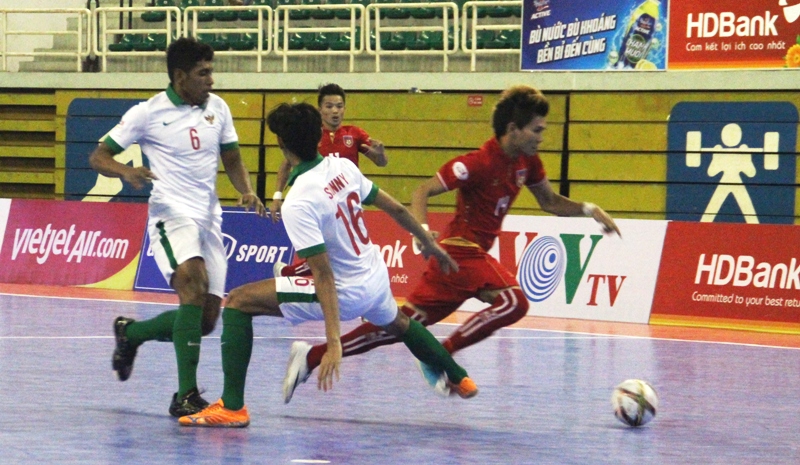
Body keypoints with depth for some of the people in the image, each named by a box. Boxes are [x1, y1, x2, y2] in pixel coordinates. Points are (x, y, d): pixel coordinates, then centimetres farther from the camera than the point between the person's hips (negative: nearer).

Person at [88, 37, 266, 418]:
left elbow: (231, 160, 20)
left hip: (209, 217, 6)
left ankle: (131, 332, 33)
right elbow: (98, 156, -2)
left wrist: (247, 191, 0)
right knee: (194, 285, -31)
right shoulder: (148, 113, -6)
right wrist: (125, 171, -23)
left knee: (205, 320, 4)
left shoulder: (218, 108, 9)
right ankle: (186, 395, -31)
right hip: (171, 214, -6)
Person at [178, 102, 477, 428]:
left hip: (347, 293, -7)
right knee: (398, 324, 41)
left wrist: (333, 343, -28)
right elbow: (396, 209, 5)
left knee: (238, 302, -5)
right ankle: (459, 379, 61)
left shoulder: (298, 203, -26)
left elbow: (324, 275, -28)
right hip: (377, 277, 8)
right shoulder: (343, 167, -6)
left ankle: (232, 406, -10)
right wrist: (430, 244, 22)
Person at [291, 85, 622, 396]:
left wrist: (588, 210, 6)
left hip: (474, 255, 8)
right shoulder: (480, 163, -18)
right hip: (461, 252, -8)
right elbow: (423, 192, -16)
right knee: (513, 301, -26)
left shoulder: (528, 162, 6)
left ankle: (313, 356, 8)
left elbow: (550, 202, 21)